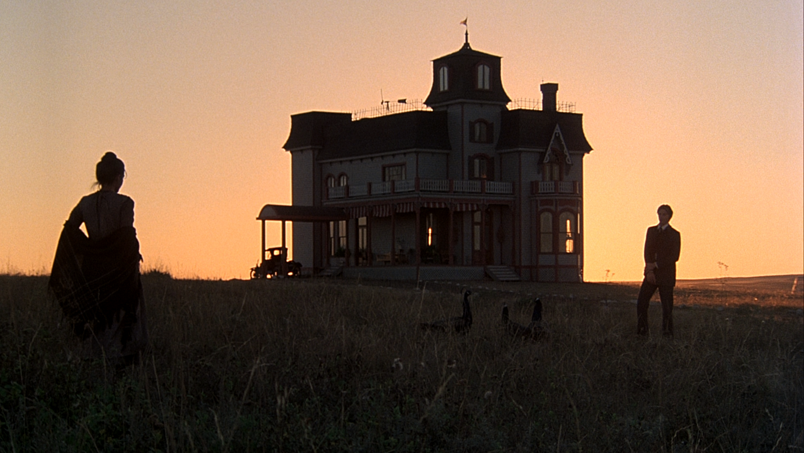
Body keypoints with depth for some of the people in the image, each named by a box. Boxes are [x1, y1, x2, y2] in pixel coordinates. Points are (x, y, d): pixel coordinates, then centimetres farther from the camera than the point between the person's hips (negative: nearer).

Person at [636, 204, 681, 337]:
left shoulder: (674, 234, 0)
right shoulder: (651, 231, 12)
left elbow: (674, 256, -8)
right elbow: (647, 251, 6)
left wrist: (656, 265, -14)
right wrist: (649, 270, -8)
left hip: (666, 275, -4)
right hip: (651, 274, 4)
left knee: (667, 305, -3)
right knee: (642, 302, -4)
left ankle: (667, 334, 4)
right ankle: (642, 332, 4)